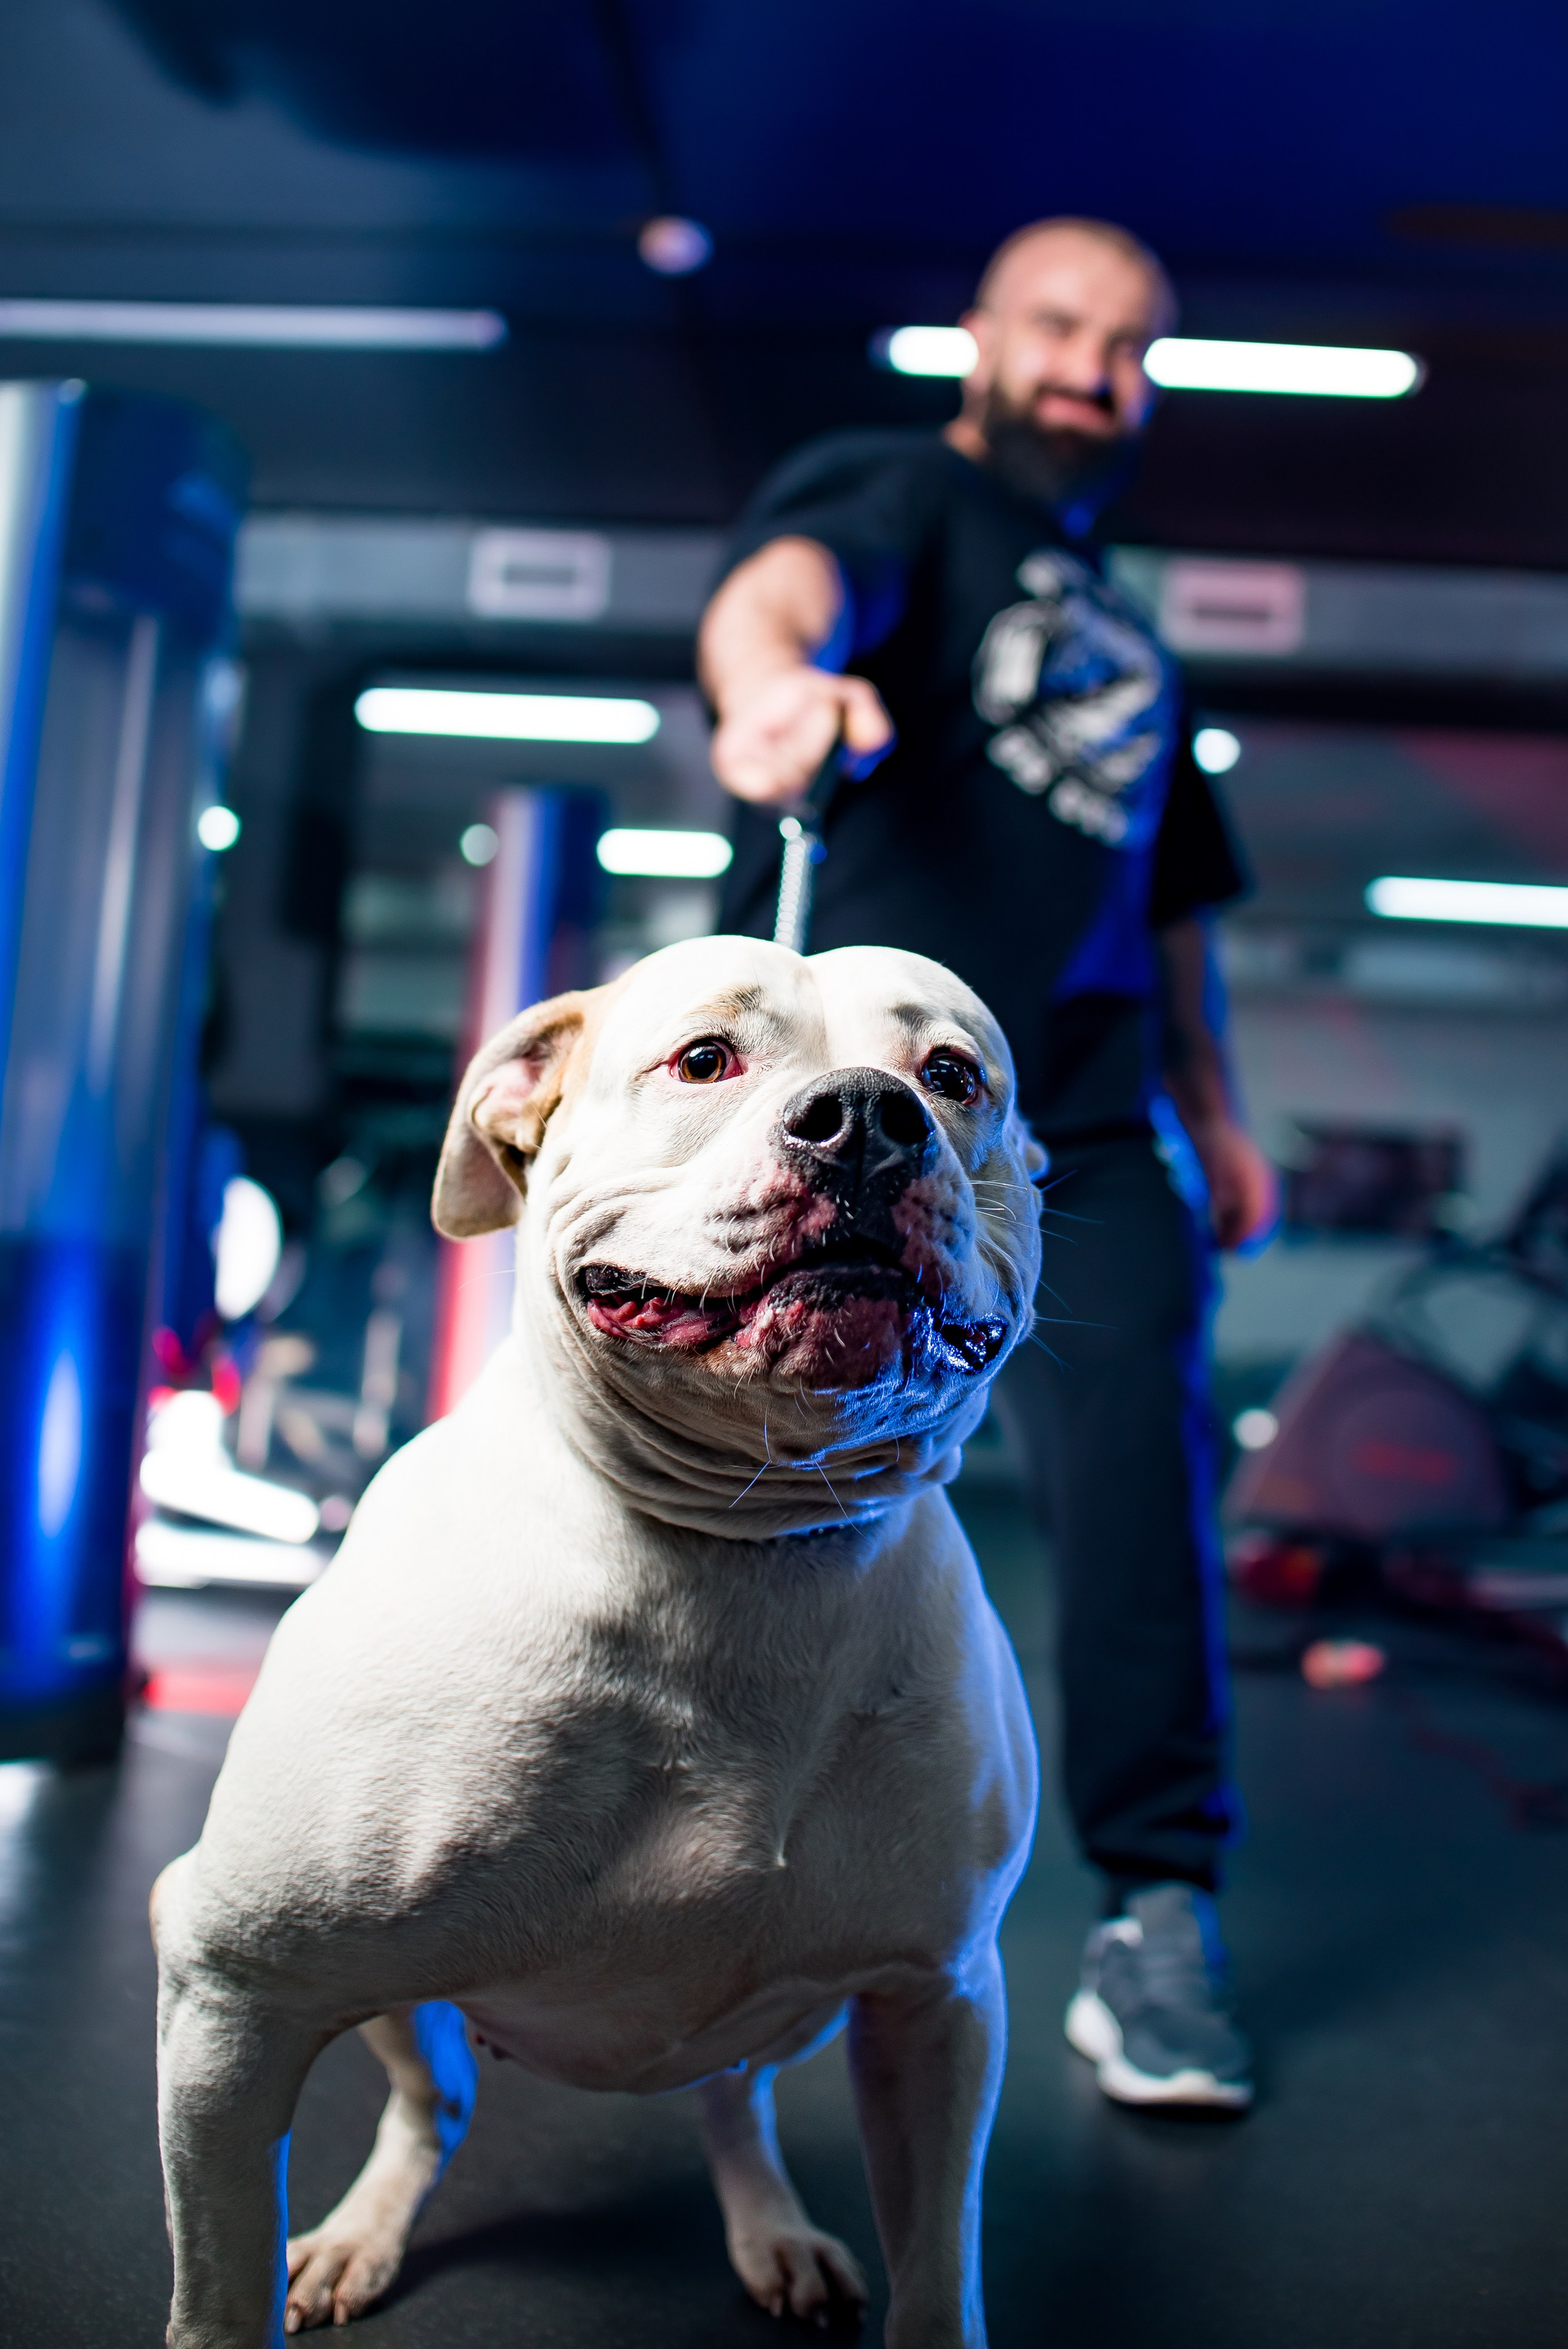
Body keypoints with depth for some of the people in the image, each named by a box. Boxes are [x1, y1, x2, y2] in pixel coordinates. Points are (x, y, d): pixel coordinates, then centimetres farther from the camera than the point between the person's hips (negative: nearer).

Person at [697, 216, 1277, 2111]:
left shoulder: (1128, 635, 28)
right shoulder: (896, 489, 8)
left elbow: (1168, 895, 33)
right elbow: (794, 574, -18)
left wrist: (1211, 1107, 25)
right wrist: (774, 668, -42)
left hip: (1081, 1128, 5)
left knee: (1139, 1480, -8)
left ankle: (1157, 1922, 3)